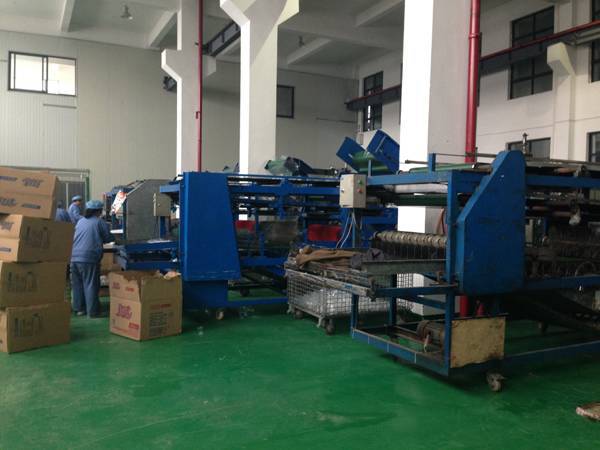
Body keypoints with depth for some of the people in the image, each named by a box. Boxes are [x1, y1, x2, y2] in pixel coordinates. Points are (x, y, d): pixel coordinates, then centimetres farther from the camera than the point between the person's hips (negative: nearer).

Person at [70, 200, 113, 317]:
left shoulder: (80, 221, 13)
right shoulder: (100, 223, -3)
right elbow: (108, 239, 4)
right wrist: (99, 239, 26)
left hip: (74, 257, 6)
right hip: (89, 258, -6)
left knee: (77, 284, 16)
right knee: (90, 285, -1)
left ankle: (78, 308, 25)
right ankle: (92, 311, 2)